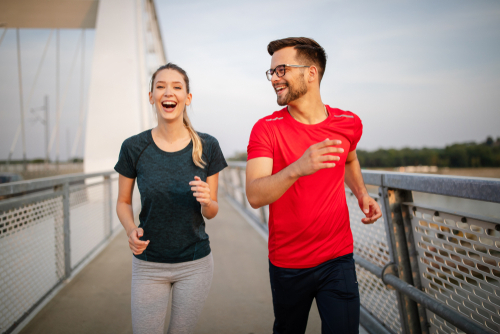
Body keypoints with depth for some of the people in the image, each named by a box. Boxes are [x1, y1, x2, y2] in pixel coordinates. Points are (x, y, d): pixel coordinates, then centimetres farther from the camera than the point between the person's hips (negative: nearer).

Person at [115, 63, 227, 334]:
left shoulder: (207, 146, -9)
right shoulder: (134, 147, -10)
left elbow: (211, 212, -2)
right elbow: (123, 202, 3)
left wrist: (206, 201, -24)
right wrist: (131, 229, -17)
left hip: (195, 264, 1)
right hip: (148, 264, 0)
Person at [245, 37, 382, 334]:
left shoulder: (349, 123, -2)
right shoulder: (266, 129, -12)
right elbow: (255, 196, -24)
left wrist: (362, 194, 4)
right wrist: (297, 168, -40)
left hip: (338, 260, 1)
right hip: (287, 265, -1)